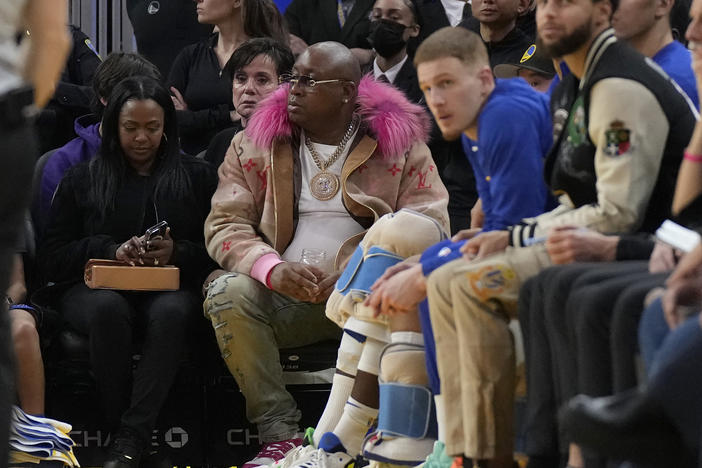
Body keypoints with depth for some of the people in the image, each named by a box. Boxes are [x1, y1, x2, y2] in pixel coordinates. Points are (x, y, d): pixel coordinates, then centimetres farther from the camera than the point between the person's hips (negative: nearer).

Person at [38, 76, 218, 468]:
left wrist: (178, 253, -11)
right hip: (98, 287, 0)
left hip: (170, 288, 0)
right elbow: (52, 258, 10)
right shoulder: (83, 181, 17)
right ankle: (120, 432, -30)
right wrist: (110, 251, -7)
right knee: (108, 310, -38)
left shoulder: (196, 177, 16)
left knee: (171, 312, -38)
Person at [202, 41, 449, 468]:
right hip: (287, 298, 2)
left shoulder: (400, 141, 4)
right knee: (227, 293, -27)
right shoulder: (256, 144, 10)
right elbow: (224, 225, 3)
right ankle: (280, 433, -22)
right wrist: (272, 269, -19)